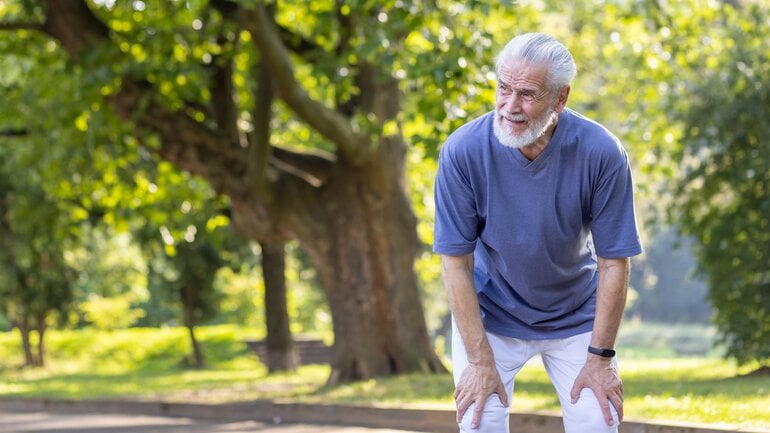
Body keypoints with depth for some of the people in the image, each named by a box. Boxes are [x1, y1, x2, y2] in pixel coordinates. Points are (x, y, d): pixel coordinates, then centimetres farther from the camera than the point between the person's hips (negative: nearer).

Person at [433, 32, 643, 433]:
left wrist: (600, 357, -11)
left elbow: (613, 263, -14)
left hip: (575, 316, 1)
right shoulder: (462, 151, -23)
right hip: (490, 314, 0)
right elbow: (456, 264, -17)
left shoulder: (601, 152, -23)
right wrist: (480, 362, -17)